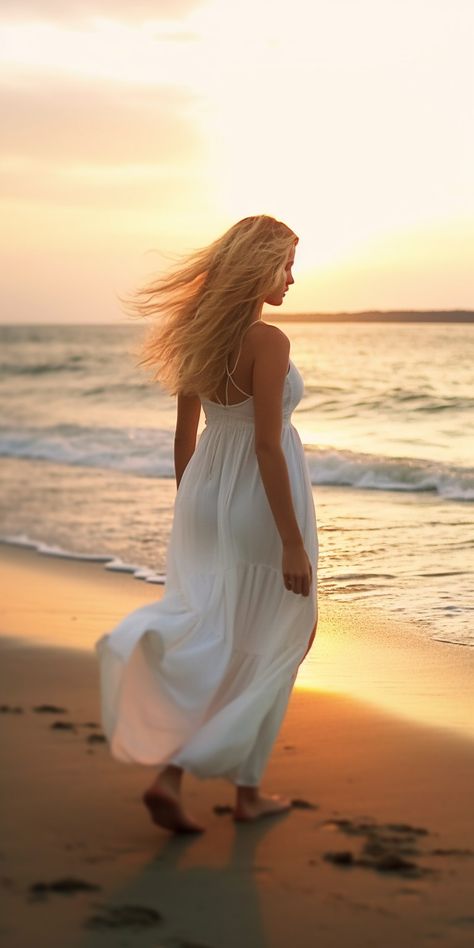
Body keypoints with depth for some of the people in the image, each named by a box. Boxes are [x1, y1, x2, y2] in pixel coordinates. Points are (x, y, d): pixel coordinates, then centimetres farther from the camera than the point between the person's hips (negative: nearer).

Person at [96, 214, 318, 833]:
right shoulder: (268, 341, -18)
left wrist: (188, 518, 21)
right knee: (267, 649, 11)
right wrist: (293, 543, -18)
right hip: (262, 504, -7)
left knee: (210, 643, 10)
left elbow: (184, 436, 12)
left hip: (205, 499, 7)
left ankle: (168, 776, -10)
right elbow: (268, 445, -21)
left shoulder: (199, 334, 5)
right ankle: (248, 792, 20)